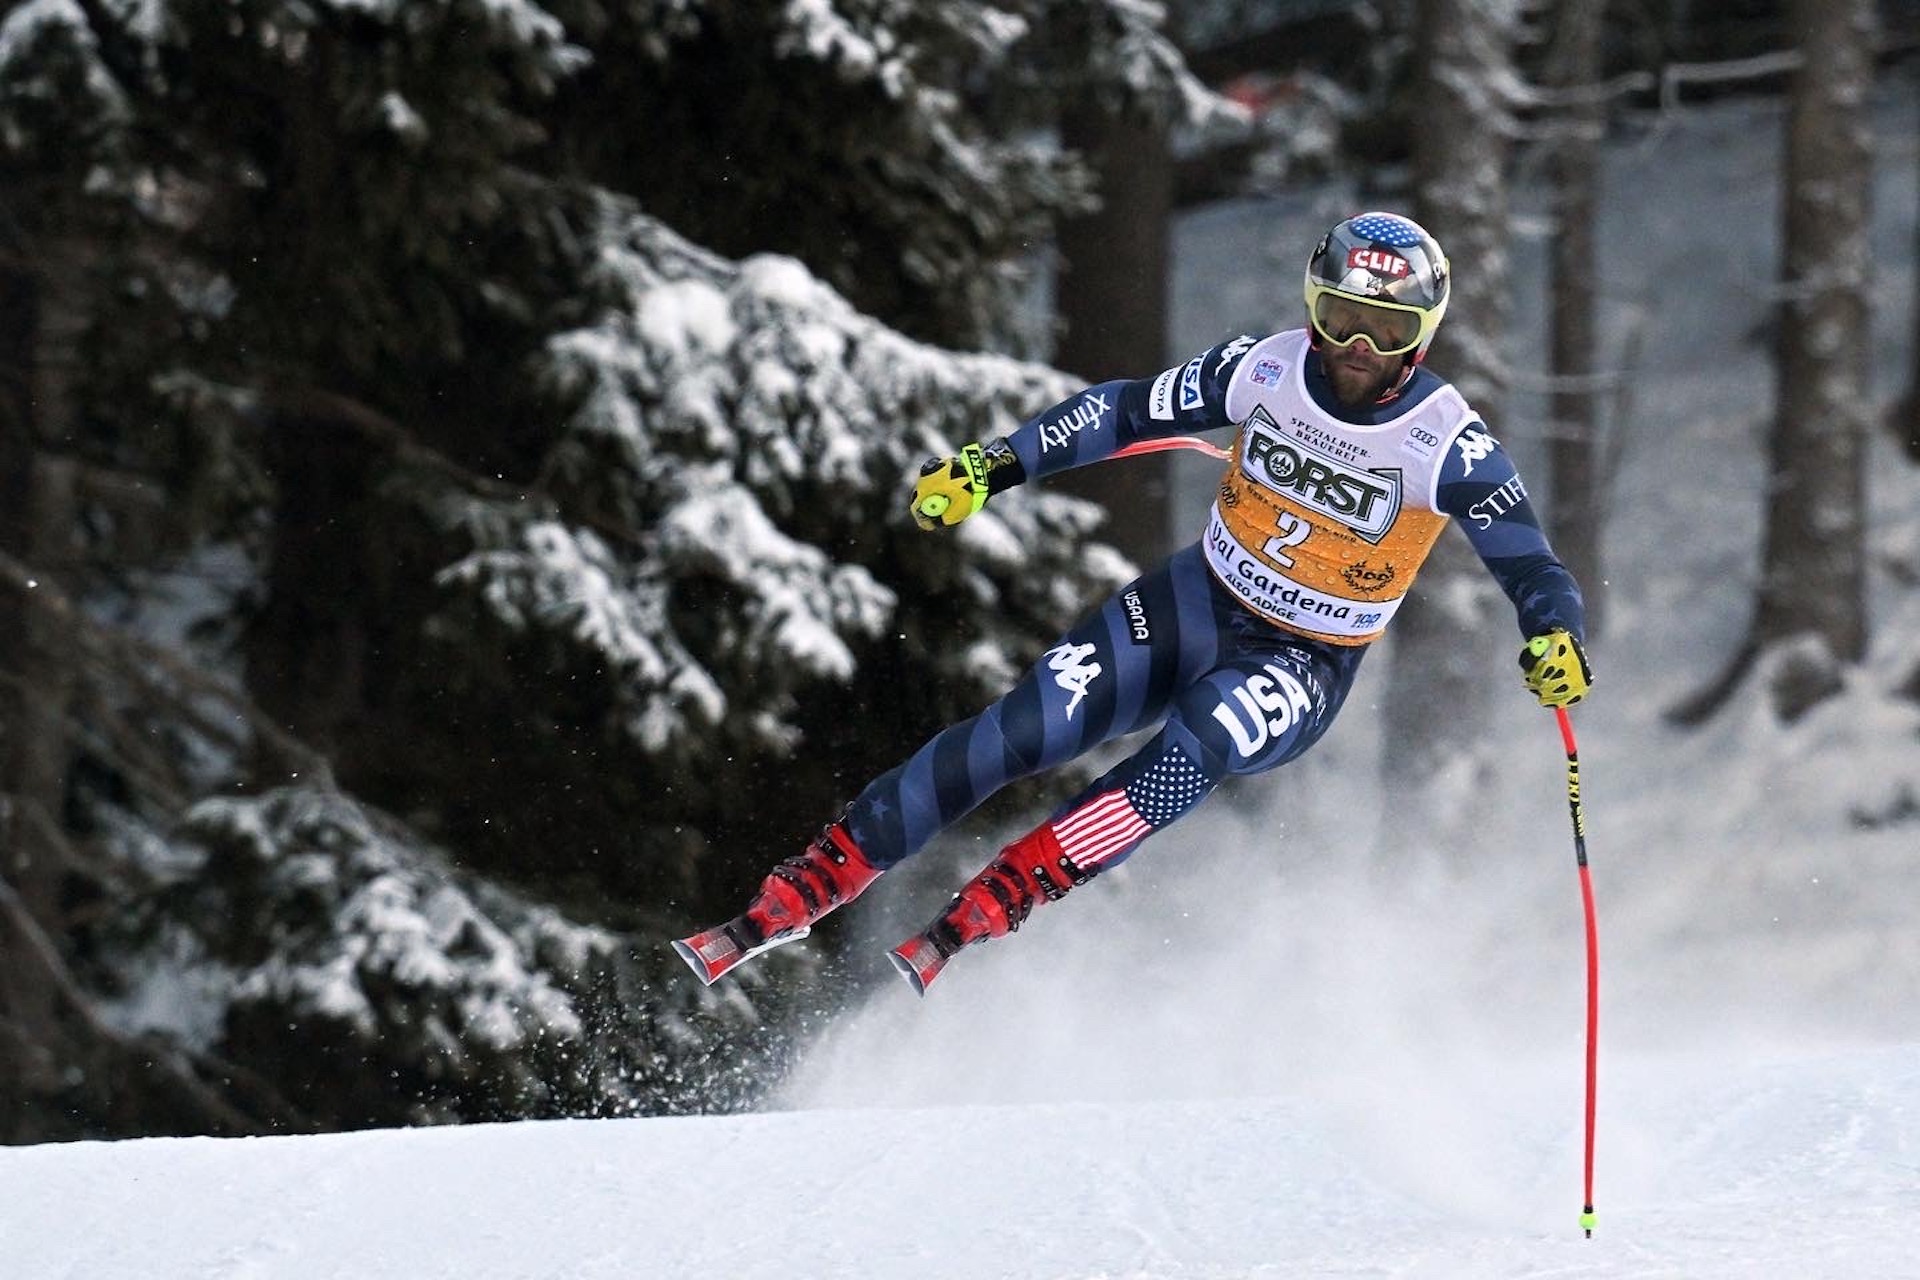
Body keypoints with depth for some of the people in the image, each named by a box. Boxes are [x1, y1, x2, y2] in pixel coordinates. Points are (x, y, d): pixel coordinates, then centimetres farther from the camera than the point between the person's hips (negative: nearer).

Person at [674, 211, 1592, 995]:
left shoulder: (1447, 443, -19)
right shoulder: (1267, 371, -11)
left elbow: (1531, 566, -19)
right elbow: (1128, 412, -2)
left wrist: (1555, 636, -41)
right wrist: (995, 463, -11)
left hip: (1303, 667, -2)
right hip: (1197, 603, 2)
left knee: (1195, 750, -35)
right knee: (1022, 730, -15)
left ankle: (977, 914, -33)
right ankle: (802, 891, -7)